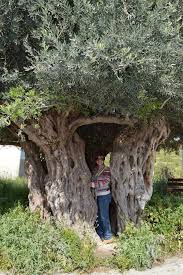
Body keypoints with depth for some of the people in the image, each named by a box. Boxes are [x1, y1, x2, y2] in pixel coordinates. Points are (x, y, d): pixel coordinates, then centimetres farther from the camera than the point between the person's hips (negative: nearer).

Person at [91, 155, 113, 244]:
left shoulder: (106, 170, -9)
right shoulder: (95, 170, 11)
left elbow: (106, 182, -18)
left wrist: (93, 184, -20)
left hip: (104, 195, -7)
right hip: (96, 195, 7)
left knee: (104, 216, -3)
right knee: (98, 216, 13)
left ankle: (108, 237, 8)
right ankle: (100, 234, 27)